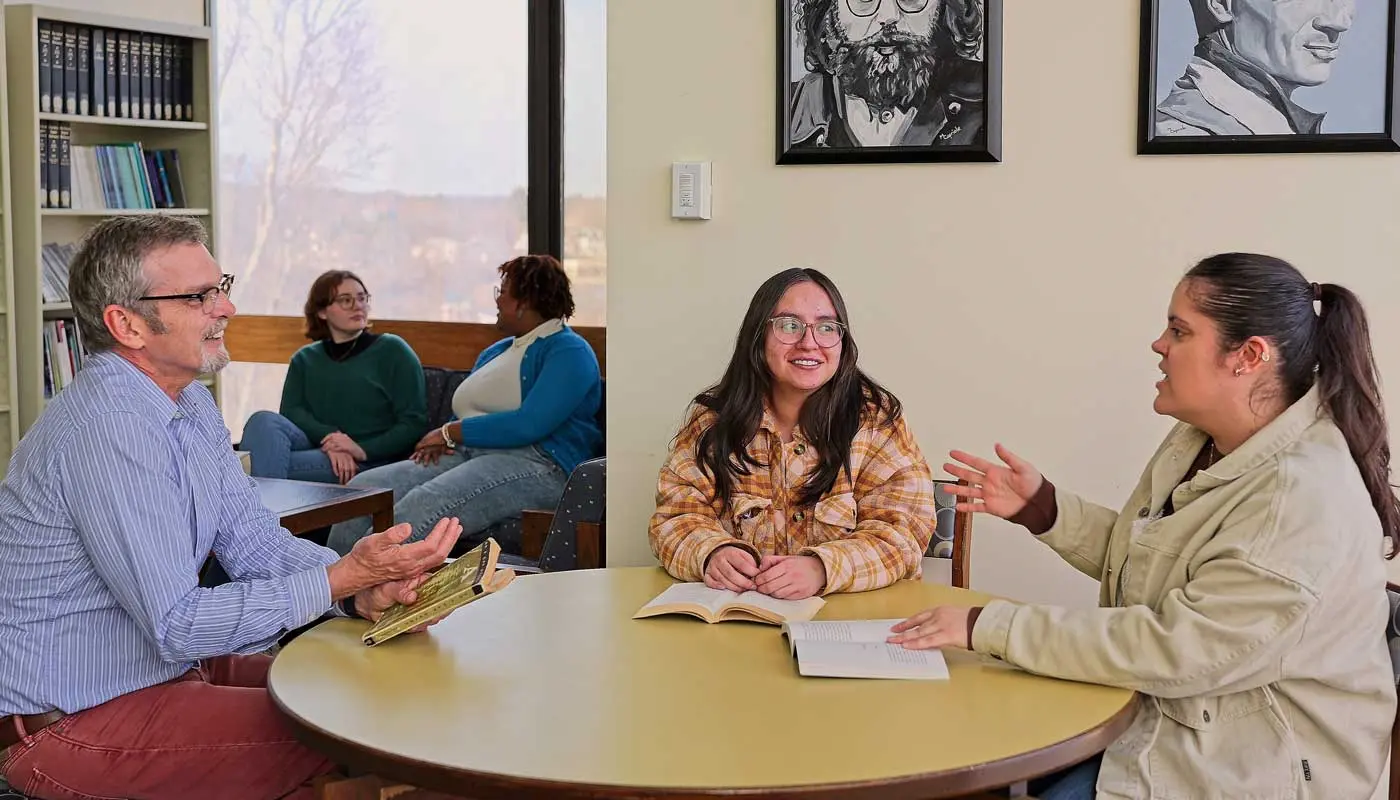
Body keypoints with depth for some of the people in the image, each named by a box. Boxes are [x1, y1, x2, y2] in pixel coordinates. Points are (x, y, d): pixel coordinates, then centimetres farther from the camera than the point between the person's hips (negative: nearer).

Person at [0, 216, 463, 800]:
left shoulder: (190, 403, 6)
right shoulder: (107, 429, -26)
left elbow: (255, 542, 4)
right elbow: (178, 624, -27)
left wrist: (365, 590, -14)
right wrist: (342, 578, -26)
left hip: (164, 664, 9)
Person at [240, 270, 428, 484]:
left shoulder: (392, 350, 11)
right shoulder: (305, 359, 23)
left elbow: (414, 423, 1)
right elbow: (290, 410, 5)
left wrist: (364, 449, -15)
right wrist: (329, 436, -17)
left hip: (372, 462, -4)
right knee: (265, 421, -29)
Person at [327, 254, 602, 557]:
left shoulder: (569, 352, -3)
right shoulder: (494, 352, 27)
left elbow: (529, 425, -16)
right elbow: (463, 413, 27)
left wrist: (451, 432, -7)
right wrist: (442, 438, 1)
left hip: (533, 463, -9)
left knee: (421, 505, -33)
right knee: (362, 488, -12)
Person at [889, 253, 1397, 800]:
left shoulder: (1304, 506, -27)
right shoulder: (1198, 442, 3)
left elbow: (1172, 651, -30)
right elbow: (1137, 555, 17)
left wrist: (989, 626, -27)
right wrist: (1040, 506, 1)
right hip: (1168, 713, 8)